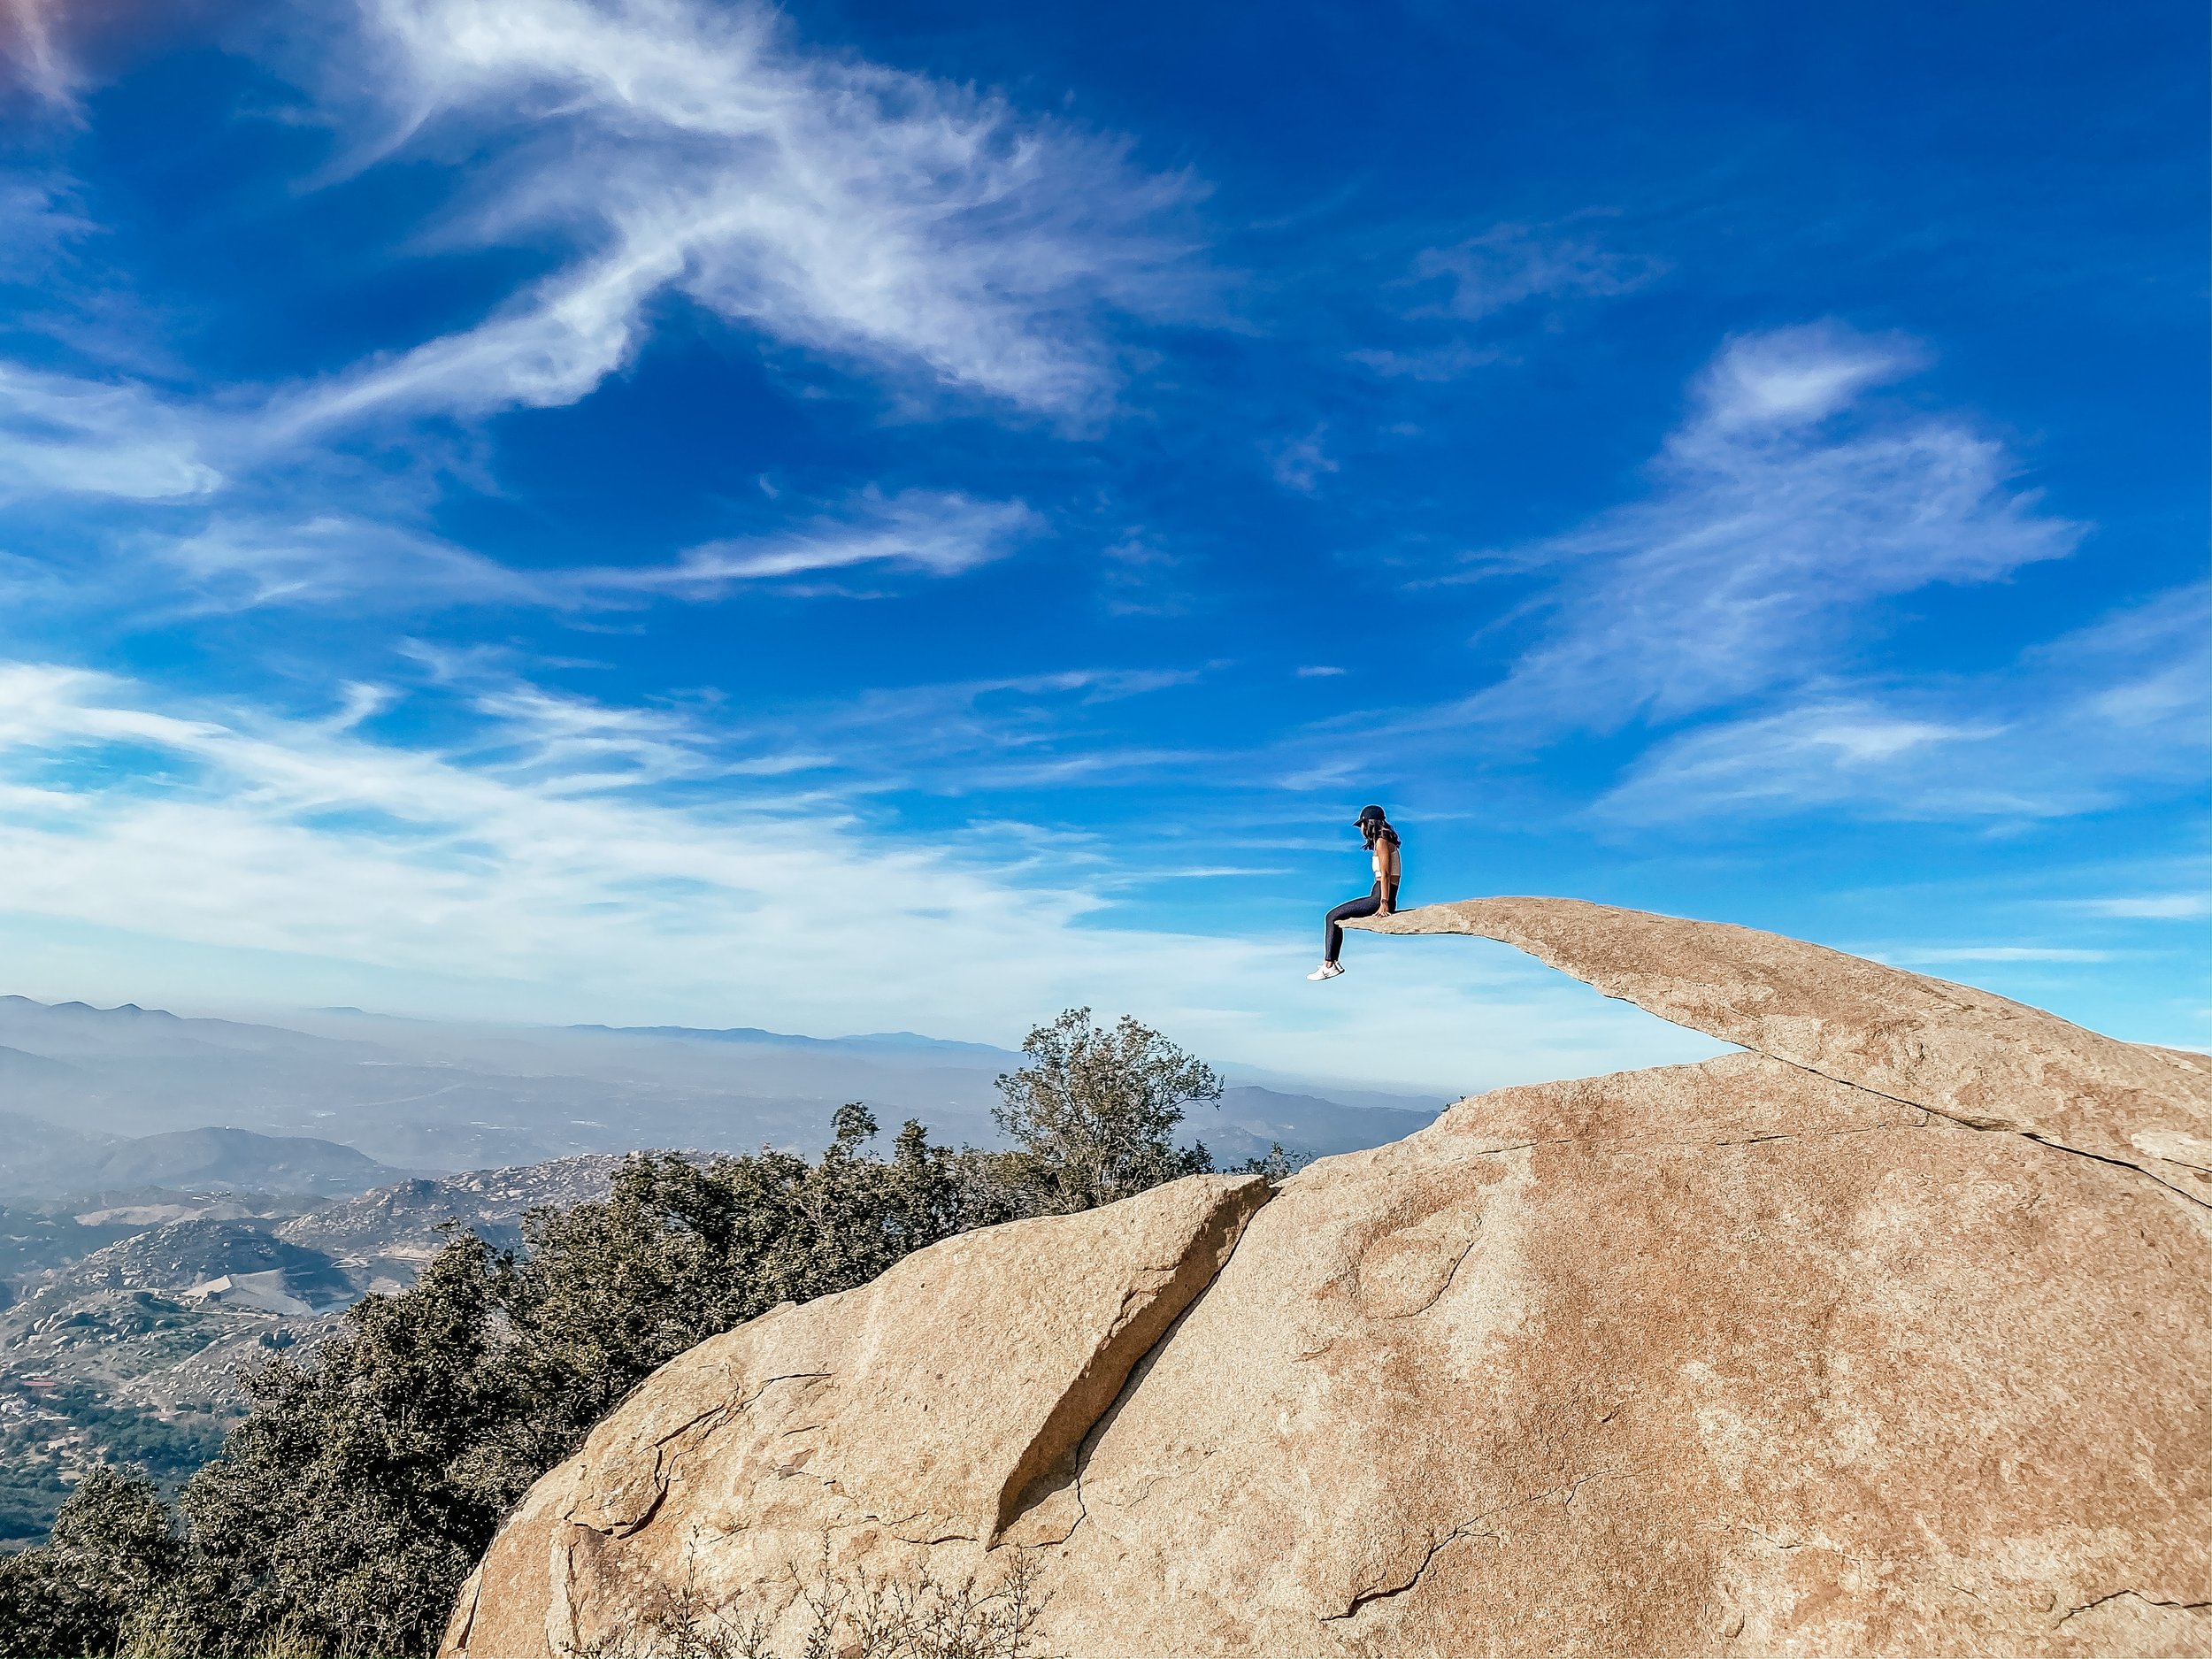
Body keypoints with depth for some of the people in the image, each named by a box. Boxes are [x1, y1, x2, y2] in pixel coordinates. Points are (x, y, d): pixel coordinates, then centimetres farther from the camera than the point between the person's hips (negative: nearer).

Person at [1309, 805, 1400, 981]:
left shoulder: (1381, 842, -9)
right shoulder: (1384, 842, 20)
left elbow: (1385, 874, -17)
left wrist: (1384, 903, -22)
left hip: (1380, 898, -10)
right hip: (1379, 897, 10)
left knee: (1333, 917, -8)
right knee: (1335, 916, 14)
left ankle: (1329, 965, -8)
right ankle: (1331, 963, 10)